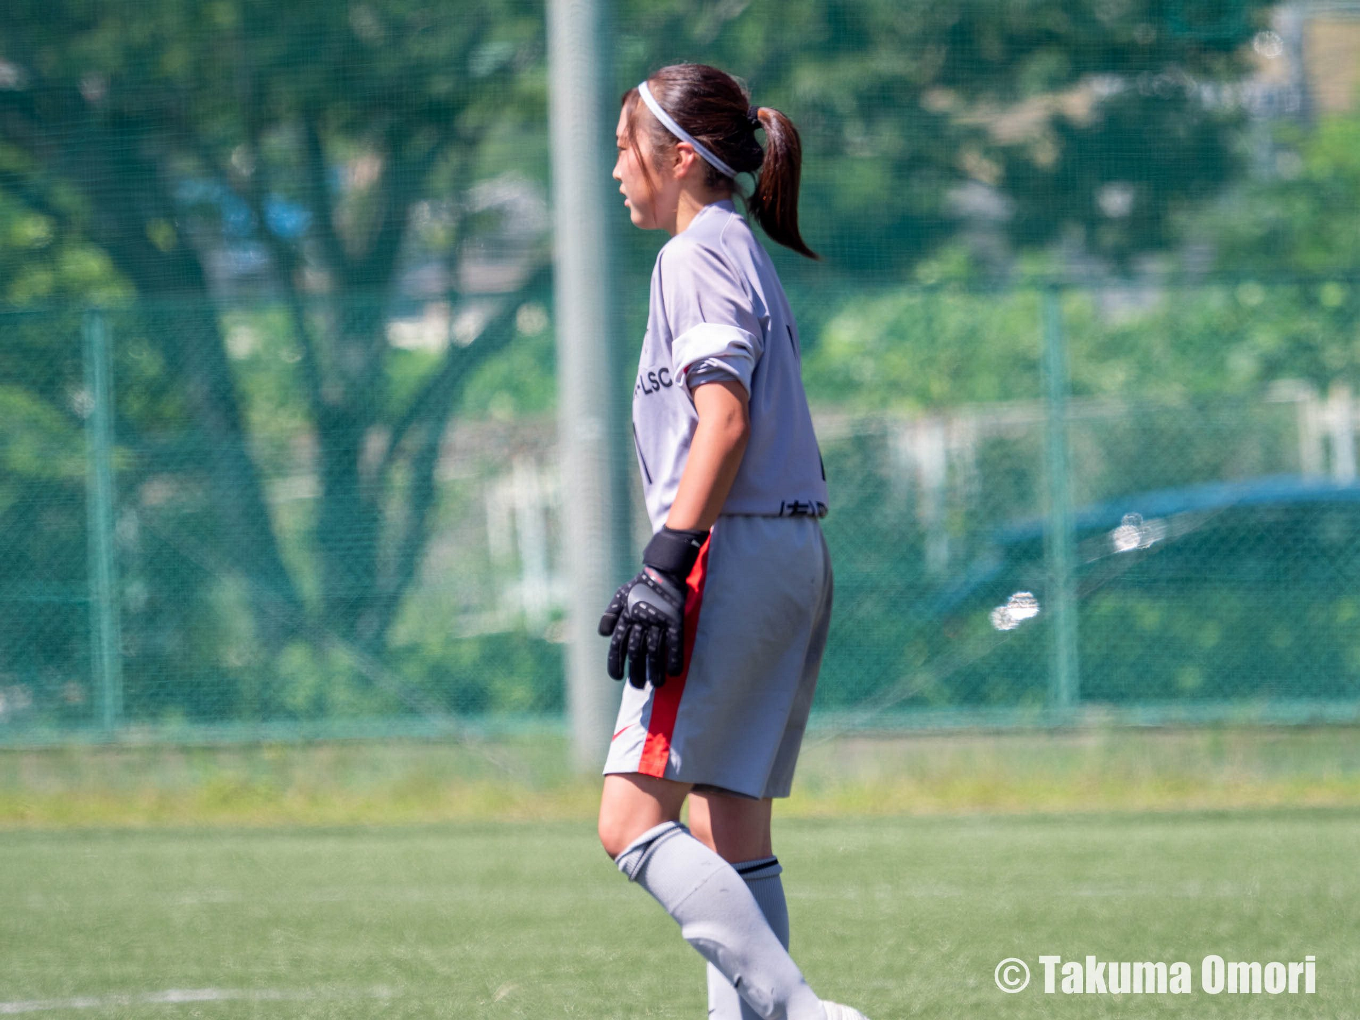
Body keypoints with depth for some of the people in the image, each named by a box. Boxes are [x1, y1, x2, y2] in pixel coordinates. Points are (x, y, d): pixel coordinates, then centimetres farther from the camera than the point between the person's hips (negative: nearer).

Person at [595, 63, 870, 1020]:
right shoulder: (746, 254, 22)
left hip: (735, 549, -10)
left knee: (633, 819, -13)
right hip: (796, 555, 10)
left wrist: (666, 565, -22)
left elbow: (725, 419, -18)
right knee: (730, 829, 9)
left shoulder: (699, 252, -7)